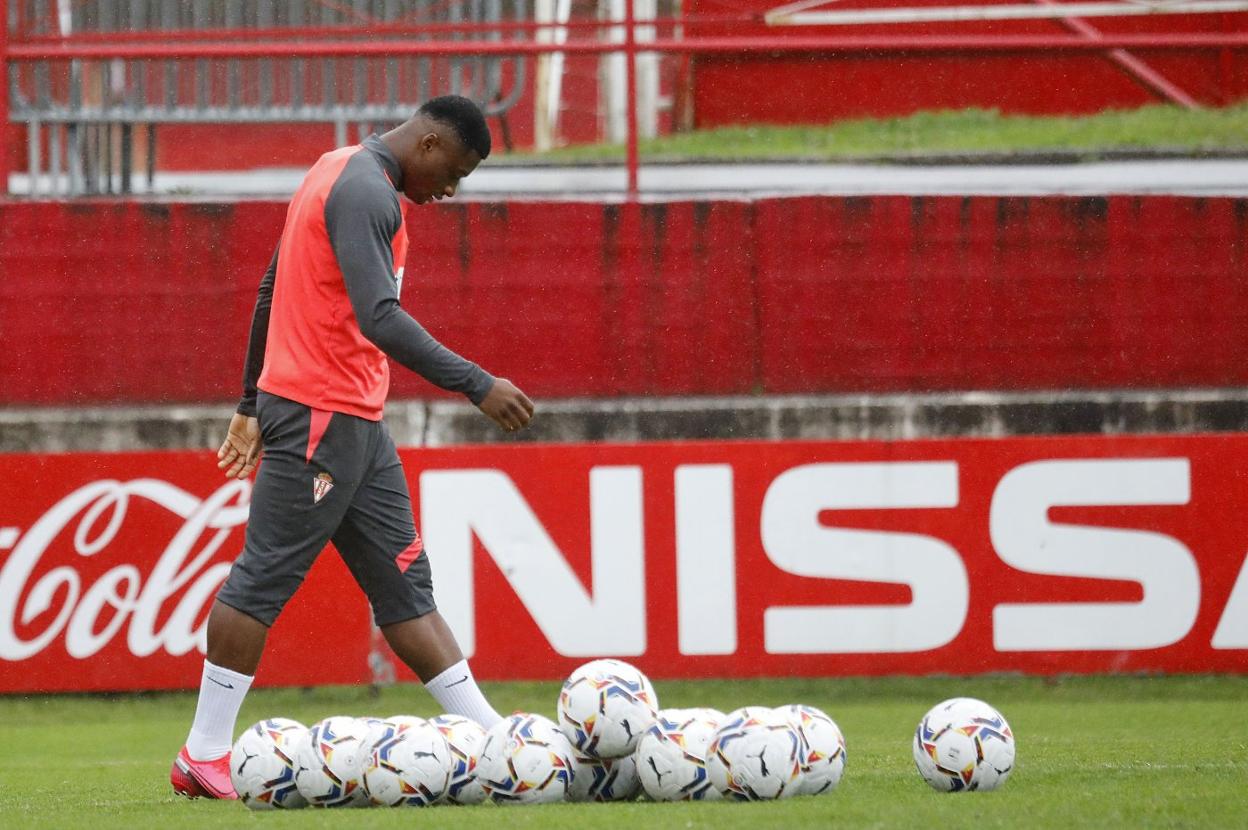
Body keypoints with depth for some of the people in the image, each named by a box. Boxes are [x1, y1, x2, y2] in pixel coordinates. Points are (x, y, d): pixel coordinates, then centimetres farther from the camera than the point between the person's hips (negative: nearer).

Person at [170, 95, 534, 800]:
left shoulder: (341, 174, 17)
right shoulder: (368, 192, -15)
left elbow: (271, 292, 24)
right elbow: (379, 319, -26)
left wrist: (252, 407, 29)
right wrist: (478, 385, -26)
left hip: (357, 420, 11)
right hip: (322, 416, -11)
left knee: (404, 583, 8)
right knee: (265, 579, -6)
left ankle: (492, 739, 9)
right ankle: (204, 759, -2)